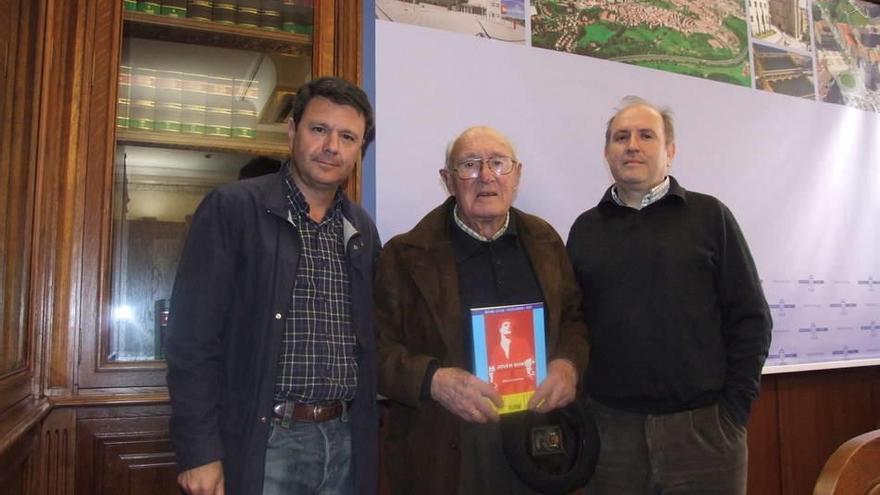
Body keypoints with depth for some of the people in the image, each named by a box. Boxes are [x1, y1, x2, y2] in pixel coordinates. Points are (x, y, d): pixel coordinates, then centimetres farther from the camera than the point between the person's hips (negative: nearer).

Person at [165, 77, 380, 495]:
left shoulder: (363, 230, 9)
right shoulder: (232, 209, -6)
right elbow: (193, 336, -10)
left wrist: (370, 437, 8)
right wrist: (199, 451, -12)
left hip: (346, 442, 5)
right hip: (262, 442, -4)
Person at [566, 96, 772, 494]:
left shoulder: (709, 216, 2)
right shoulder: (585, 229, 7)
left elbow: (750, 319, 1)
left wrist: (733, 410, -4)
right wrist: (579, 408, -1)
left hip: (703, 427, -1)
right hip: (611, 428, 2)